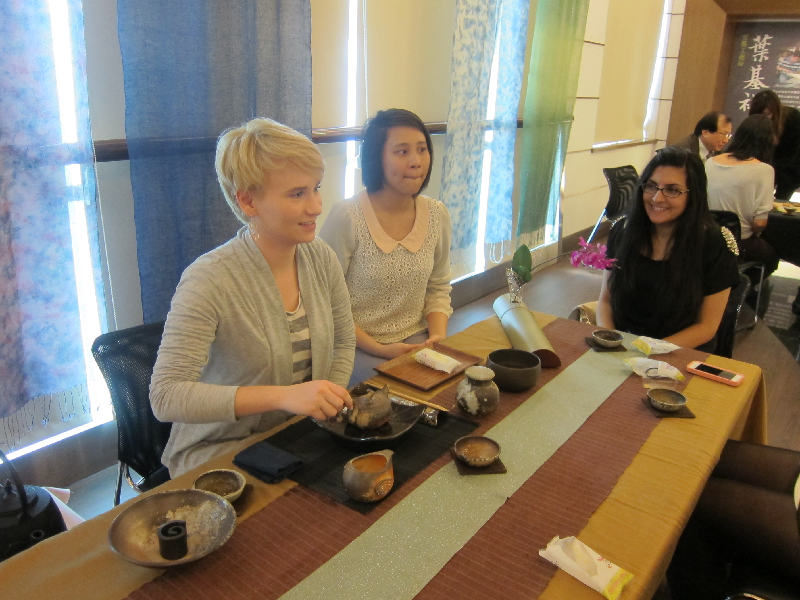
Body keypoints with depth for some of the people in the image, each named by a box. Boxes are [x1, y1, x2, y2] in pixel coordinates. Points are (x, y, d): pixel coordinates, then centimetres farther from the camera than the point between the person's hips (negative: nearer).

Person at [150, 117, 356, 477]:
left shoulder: (320, 258, -4)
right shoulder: (209, 281, -22)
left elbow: (343, 343, 10)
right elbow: (165, 396, -26)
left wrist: (328, 406, -5)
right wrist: (281, 396, -36)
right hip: (218, 451, -5)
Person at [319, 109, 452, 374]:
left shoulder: (437, 215, 1)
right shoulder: (346, 218, -16)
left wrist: (438, 335, -6)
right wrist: (378, 349, -15)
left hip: (417, 343, 5)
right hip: (360, 350, -4)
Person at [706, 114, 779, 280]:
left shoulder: (710, 163, -4)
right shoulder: (763, 170, -15)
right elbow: (760, 223, -17)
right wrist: (749, 234, 4)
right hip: (738, 246, -4)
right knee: (772, 254, 29)